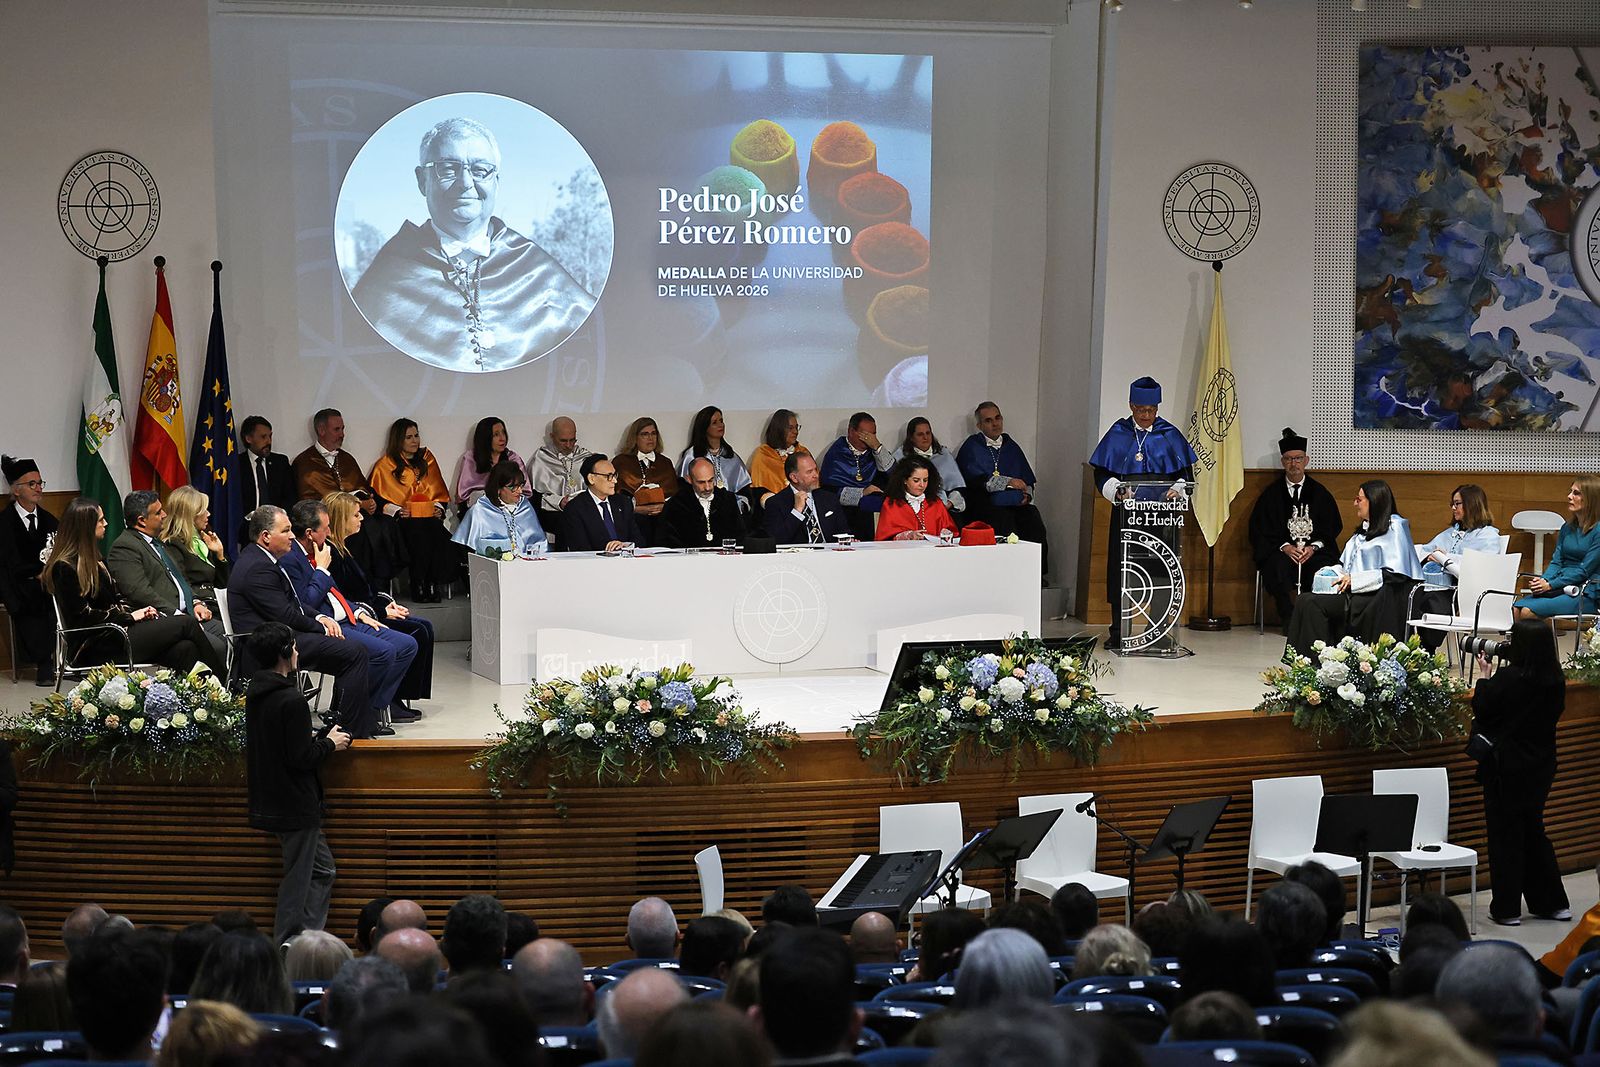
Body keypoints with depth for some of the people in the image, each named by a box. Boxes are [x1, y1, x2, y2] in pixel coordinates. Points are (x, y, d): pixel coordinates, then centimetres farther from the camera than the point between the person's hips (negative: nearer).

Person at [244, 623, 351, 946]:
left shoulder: (255, 693, 7)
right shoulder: (292, 700, -22)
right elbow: (301, 758, -22)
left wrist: (313, 738, 14)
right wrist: (329, 744, -5)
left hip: (270, 801, 9)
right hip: (296, 805, -9)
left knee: (322, 869, 18)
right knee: (298, 881, 1)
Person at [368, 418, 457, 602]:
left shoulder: (427, 458, 20)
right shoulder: (385, 464, 8)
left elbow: (439, 490, 23)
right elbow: (374, 495, 3)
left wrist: (439, 507, 4)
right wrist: (396, 511, -10)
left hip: (430, 516, 3)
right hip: (404, 518, -3)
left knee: (438, 536, -32)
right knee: (420, 537, -35)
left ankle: (432, 585, -25)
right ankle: (418, 587, -25)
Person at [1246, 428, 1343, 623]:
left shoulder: (1319, 493, 12)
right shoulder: (1272, 494, 9)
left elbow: (1332, 527, 10)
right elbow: (1259, 530, 4)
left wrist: (1313, 547, -9)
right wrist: (1284, 546, -12)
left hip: (1315, 549, 1)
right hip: (1280, 550, -1)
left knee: (1323, 569, -33)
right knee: (1279, 567, -35)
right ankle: (1289, 620, -25)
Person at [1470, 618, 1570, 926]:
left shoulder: (1508, 678, -20)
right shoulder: (1555, 681, -1)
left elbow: (1482, 708, -9)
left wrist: (1485, 675, 5)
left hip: (1507, 767, -6)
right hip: (1541, 766, 6)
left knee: (1505, 834, 4)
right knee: (1533, 830, 19)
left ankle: (1507, 908, 9)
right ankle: (1551, 902, 21)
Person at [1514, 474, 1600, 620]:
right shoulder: (1568, 528, 17)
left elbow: (1584, 570, -12)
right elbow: (1556, 561, 11)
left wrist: (1550, 585, -16)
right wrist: (1543, 580, -10)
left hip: (1586, 595, -7)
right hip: (1561, 588, 7)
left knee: (1528, 611, -28)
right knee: (1514, 610, -20)